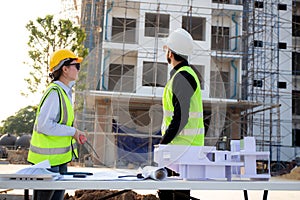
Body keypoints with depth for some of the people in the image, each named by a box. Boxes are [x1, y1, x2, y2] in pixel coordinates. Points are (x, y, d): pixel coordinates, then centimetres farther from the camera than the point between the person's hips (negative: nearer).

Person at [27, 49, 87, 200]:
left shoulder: (64, 92, 15)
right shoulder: (54, 93, -18)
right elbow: (44, 125, -26)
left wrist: (75, 134, 6)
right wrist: (72, 131, -18)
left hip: (60, 160, 10)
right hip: (48, 160, -10)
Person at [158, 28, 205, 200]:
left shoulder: (182, 77, -16)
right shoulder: (189, 73, 17)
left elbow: (180, 117, -23)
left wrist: (163, 143, -16)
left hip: (183, 147, -10)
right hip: (179, 146, 10)